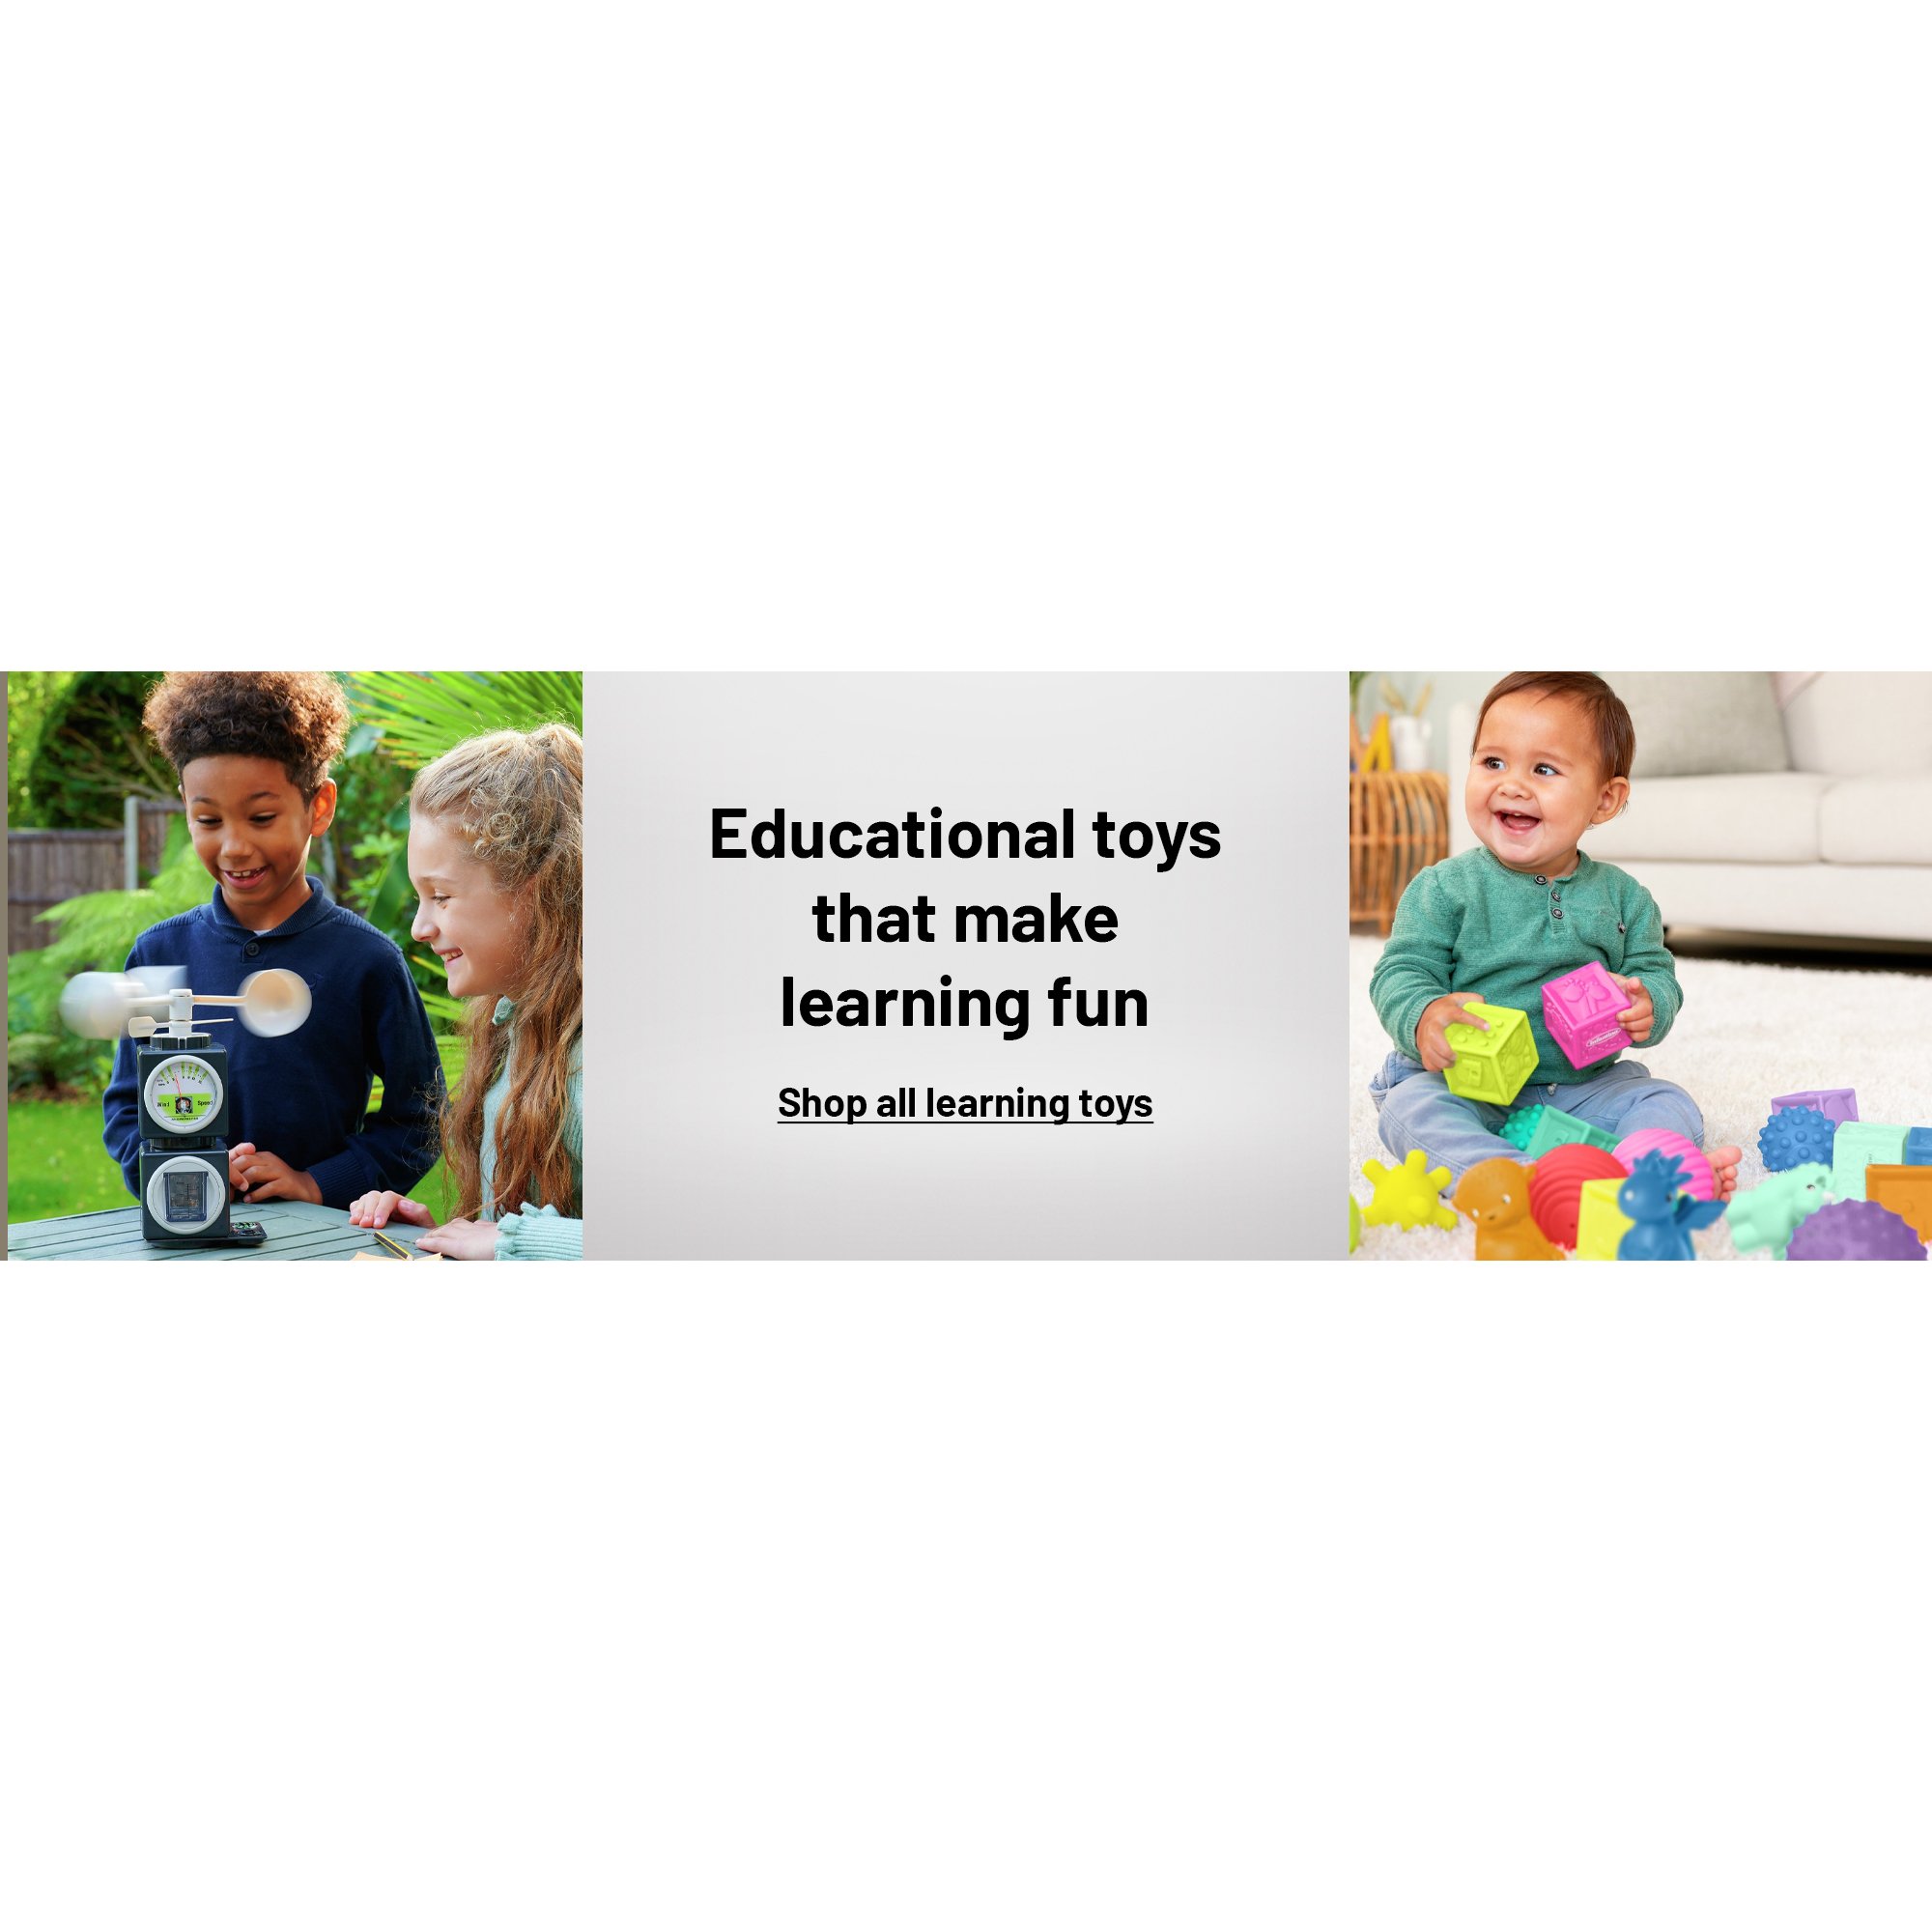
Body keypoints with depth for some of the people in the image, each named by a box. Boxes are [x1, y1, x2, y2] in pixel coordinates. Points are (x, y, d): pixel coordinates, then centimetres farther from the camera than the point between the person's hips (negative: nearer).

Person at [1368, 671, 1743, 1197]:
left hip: (1583, 1083, 4)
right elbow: (1402, 972, -7)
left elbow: (1654, 971, 8)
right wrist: (1426, 1017, -31)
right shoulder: (1445, 889, -3)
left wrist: (1648, 1006, -18)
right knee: (1411, 1110, -32)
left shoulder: (1622, 896, 5)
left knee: (1668, 1104, -15)